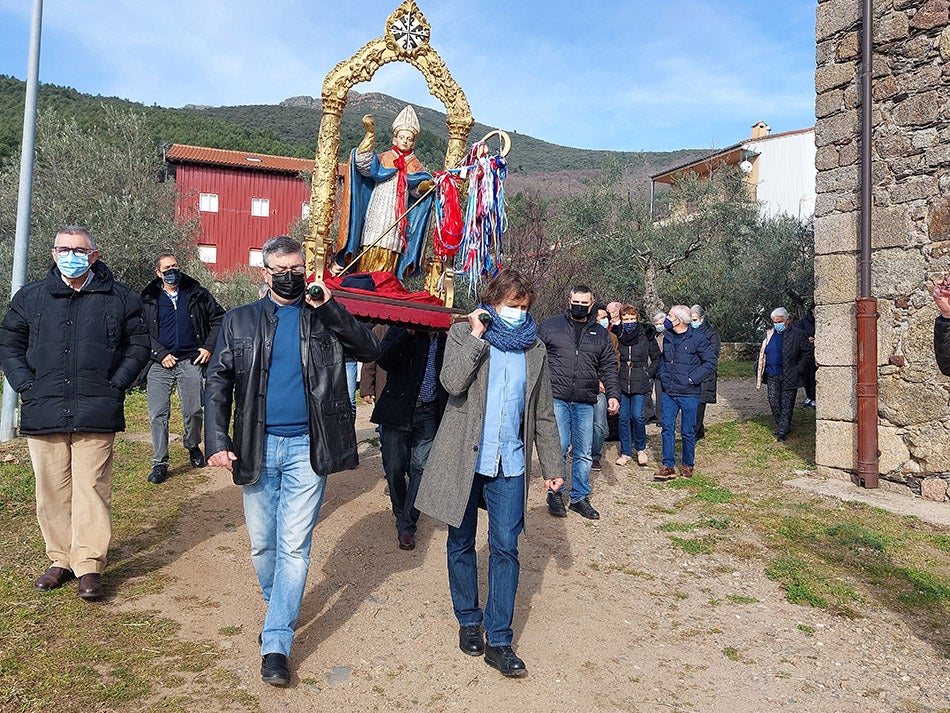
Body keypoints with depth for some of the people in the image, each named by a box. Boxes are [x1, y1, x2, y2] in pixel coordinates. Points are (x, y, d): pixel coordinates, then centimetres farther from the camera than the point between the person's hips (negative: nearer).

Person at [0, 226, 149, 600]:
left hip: (96, 414, -2)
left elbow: (139, 344, 8)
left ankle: (90, 565, 5)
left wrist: (115, 385, -2)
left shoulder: (119, 297, 6)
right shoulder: (30, 297, 11)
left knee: (92, 489, -3)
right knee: (52, 491, 8)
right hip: (44, 414, 3)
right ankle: (61, 560, 21)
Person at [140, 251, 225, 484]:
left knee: (194, 411, 5)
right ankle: (159, 463, 8)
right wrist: (161, 354, -8)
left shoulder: (197, 294, 7)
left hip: (191, 361, 0)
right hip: (159, 363, 0)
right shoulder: (148, 299, 6)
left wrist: (209, 346, 2)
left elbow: (219, 319, 11)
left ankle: (193, 446, 33)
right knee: (158, 414, -1)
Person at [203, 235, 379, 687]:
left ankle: (276, 644, 7)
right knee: (261, 544, 13)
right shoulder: (239, 321, 7)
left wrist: (329, 308, -15)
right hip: (257, 447, 2)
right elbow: (217, 382, 4)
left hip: (307, 449, -2)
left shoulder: (324, 318, 5)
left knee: (294, 546, -2)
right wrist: (216, 440, -8)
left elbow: (370, 350, -6)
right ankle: (278, 609, 39)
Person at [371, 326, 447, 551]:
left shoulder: (446, 336, 5)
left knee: (420, 468, -4)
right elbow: (384, 360, -17)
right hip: (398, 411, -1)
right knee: (394, 469, 6)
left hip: (429, 413, 1)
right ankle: (401, 514, 31)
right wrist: (408, 334, -25)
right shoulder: (400, 330, -2)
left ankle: (406, 527, 8)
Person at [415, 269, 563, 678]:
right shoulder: (464, 334, 0)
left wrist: (552, 466, 11)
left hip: (509, 464, 2)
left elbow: (543, 415, 13)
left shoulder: (534, 349, 9)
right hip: (463, 459, -2)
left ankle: (499, 641, 10)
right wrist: (477, 336, -17)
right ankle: (469, 621, 30)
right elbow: (453, 383, -19)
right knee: (461, 544, 11)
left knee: (506, 548, 0)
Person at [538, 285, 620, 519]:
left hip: (585, 403, 3)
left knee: (583, 453, 7)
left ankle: (580, 497, 21)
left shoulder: (600, 334, 14)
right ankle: (555, 495, 12)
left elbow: (609, 367, 14)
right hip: (556, 398, -3)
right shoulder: (550, 326, 5)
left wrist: (612, 394, 2)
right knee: (559, 447, -5)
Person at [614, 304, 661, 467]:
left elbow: (657, 358, 9)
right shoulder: (617, 337, 3)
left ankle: (641, 449, 15)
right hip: (621, 383, 2)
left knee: (637, 416, -8)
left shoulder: (646, 336, 0)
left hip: (639, 384, -2)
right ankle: (626, 452, 15)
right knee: (623, 418, 3)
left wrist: (649, 374, 1)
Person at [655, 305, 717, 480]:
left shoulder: (697, 338, -10)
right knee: (667, 428, 2)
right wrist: (663, 376, 7)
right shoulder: (667, 336, 8)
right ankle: (668, 466, 9)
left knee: (687, 432, 5)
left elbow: (711, 361, -9)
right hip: (669, 393, 5)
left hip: (689, 393, -5)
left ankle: (688, 465, 22)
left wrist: (692, 378, -14)